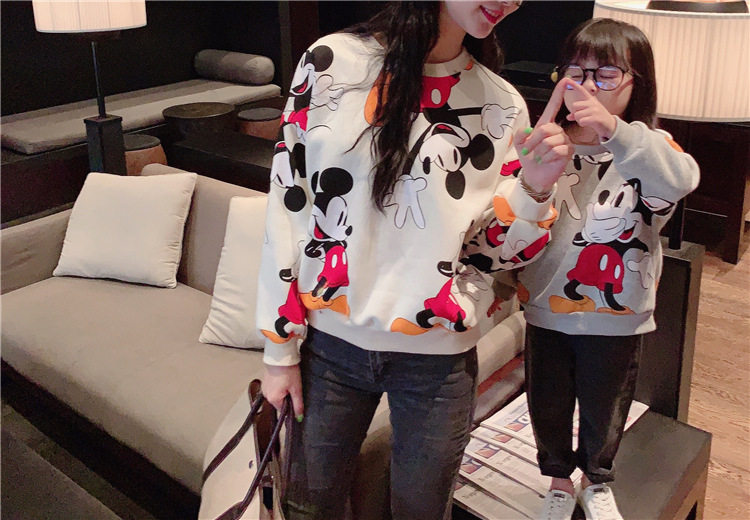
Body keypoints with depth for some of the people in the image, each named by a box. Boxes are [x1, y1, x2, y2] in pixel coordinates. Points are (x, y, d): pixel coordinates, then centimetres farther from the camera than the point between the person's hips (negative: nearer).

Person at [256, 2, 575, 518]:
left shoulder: (501, 106, -2)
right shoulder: (333, 61, -7)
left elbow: (495, 250, 2)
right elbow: (288, 204, -4)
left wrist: (533, 190, -19)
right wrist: (280, 348, -1)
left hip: (439, 358, 1)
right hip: (330, 340, 0)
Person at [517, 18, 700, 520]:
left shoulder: (646, 147, -11)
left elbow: (681, 179, -35)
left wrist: (614, 130, -48)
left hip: (616, 316, -1)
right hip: (546, 309, 1)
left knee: (603, 409, 19)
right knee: (548, 406, 18)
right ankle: (559, 480, 45)